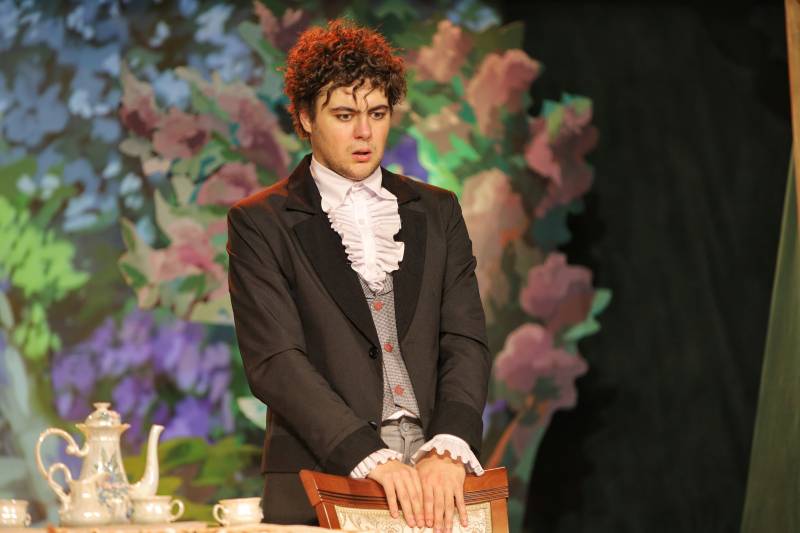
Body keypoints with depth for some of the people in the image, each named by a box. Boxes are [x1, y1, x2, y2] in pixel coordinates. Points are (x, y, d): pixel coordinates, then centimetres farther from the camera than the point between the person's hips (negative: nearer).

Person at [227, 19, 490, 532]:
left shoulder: (437, 211, 14)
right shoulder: (260, 223, 4)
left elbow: (465, 342, 6)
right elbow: (275, 361, -6)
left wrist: (448, 449, -11)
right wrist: (373, 458, -17)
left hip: (437, 480, 3)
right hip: (317, 490, -3)